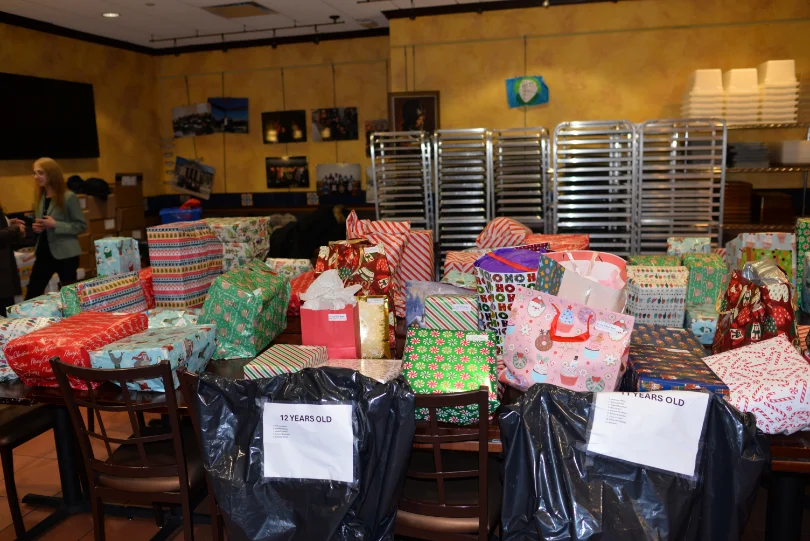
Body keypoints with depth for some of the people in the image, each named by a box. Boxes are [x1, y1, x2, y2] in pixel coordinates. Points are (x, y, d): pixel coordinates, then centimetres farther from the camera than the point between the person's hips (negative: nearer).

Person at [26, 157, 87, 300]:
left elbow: (81, 226, -11)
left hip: (65, 254, -6)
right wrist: (36, 228, 0)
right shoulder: (39, 198, 10)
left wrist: (55, 225, -21)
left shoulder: (69, 197, -11)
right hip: (44, 253, 6)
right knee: (31, 296, 7)